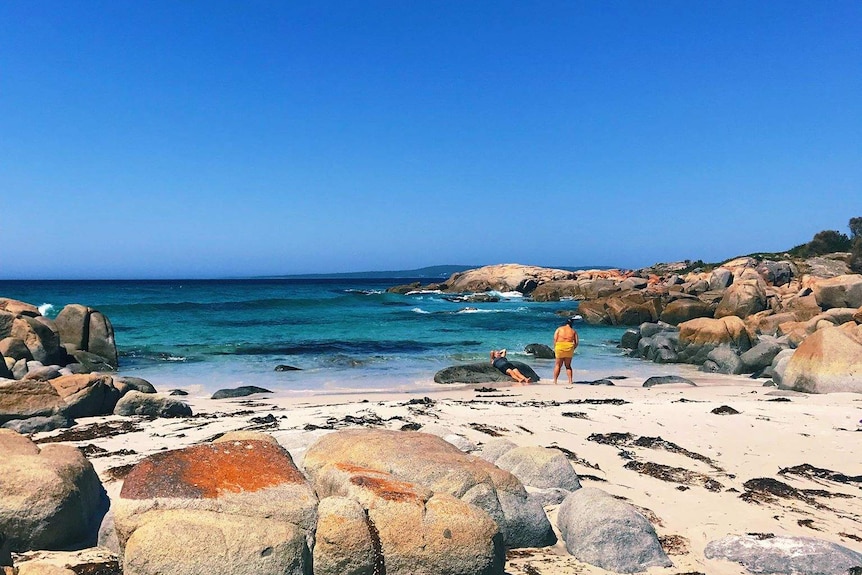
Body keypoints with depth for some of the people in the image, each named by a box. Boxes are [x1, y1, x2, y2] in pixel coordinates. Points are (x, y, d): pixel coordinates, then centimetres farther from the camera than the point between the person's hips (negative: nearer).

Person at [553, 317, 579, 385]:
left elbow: (555, 339, -4)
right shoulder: (573, 331, 11)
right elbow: (576, 343, 4)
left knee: (557, 365, 9)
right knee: (568, 366, 15)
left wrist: (555, 348, 2)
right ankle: (570, 381, 7)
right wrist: (572, 349, 15)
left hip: (560, 347, -2)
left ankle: (555, 381, 5)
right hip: (569, 348, 2)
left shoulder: (559, 329, 6)